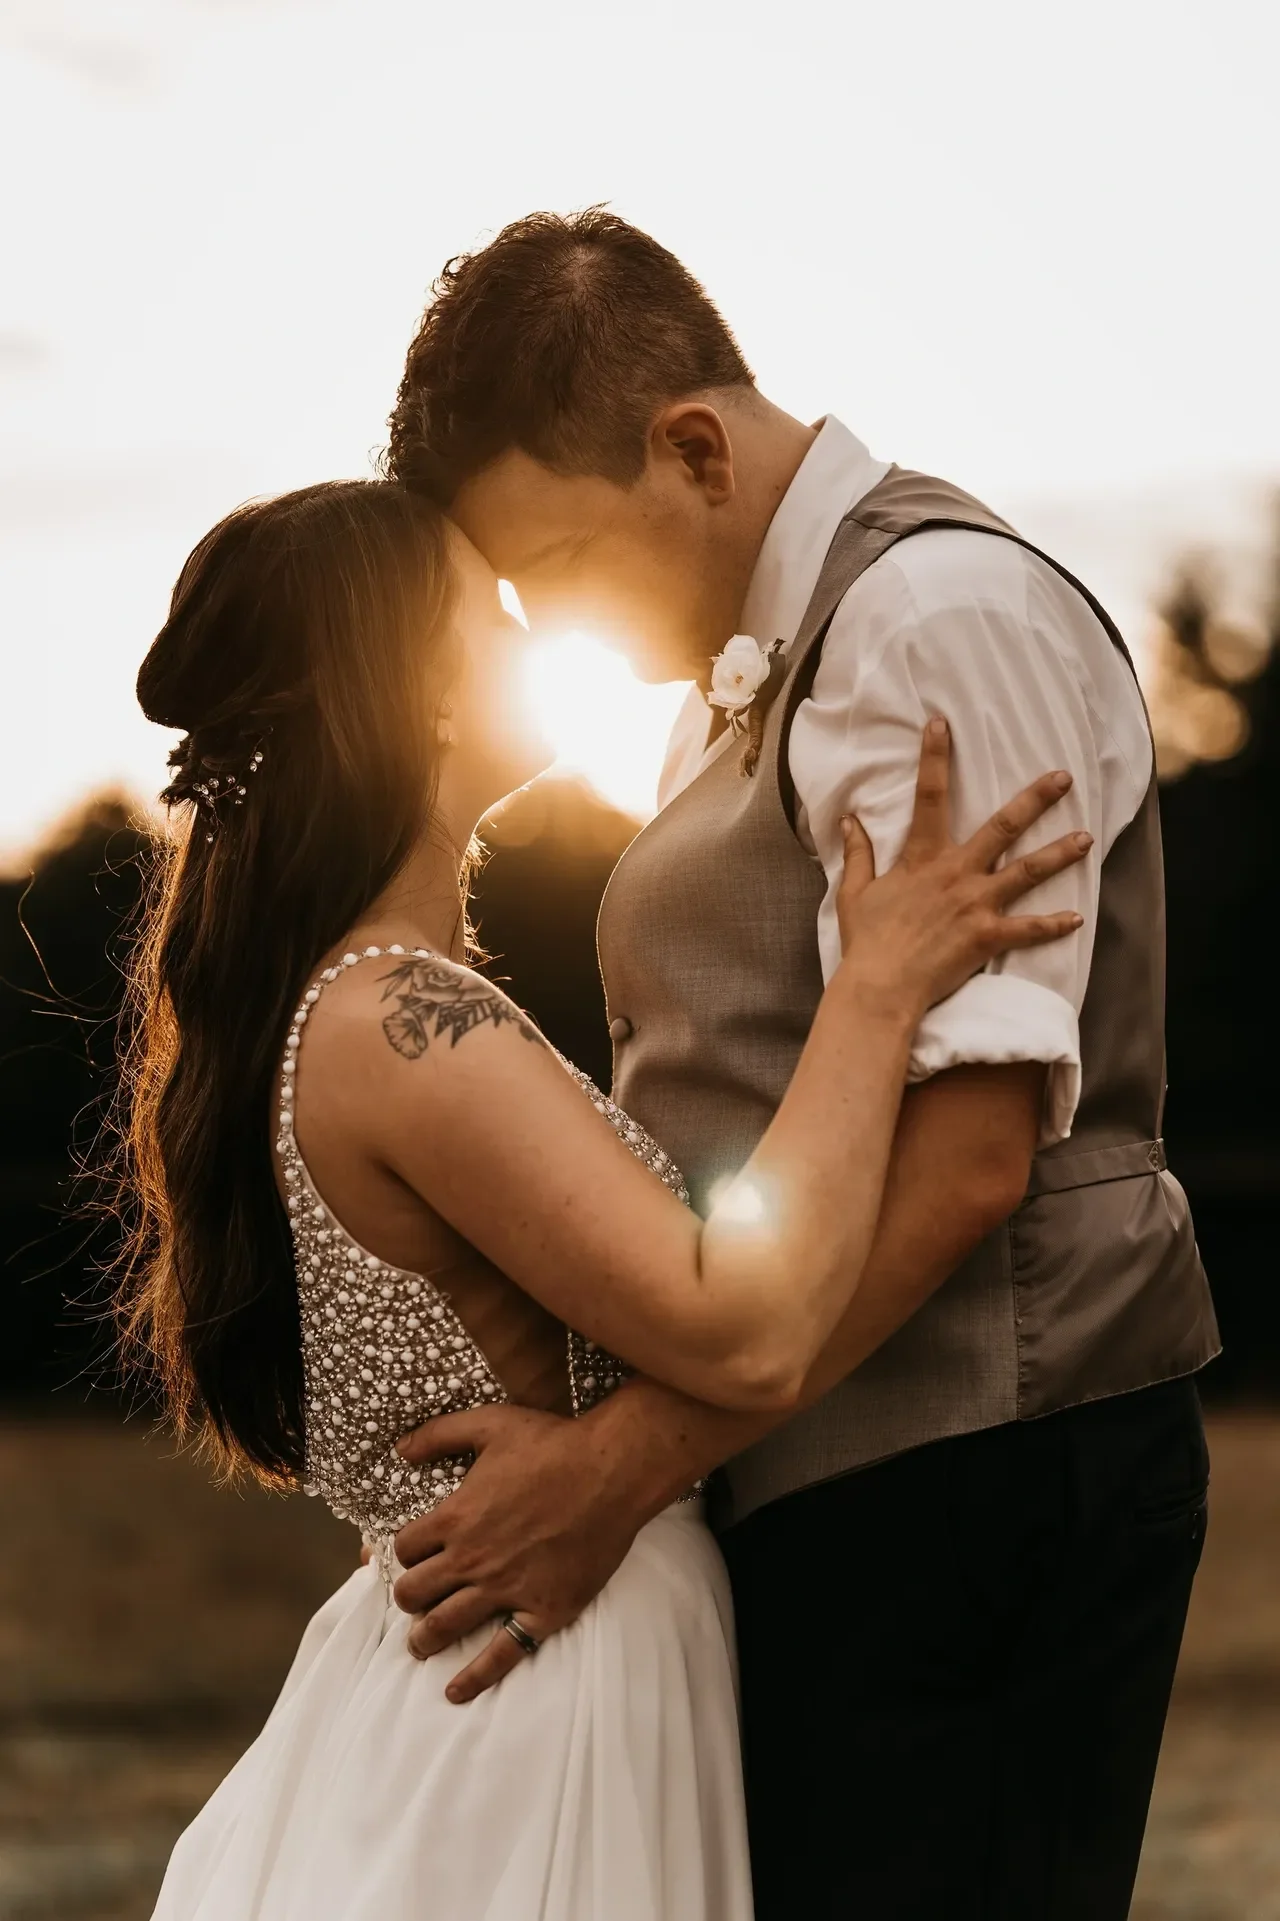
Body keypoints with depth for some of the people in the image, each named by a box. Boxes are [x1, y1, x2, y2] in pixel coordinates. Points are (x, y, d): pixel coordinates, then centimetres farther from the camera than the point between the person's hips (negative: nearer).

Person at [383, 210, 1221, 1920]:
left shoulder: (946, 614, -12)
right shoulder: (741, 675, 18)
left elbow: (964, 1153, -20)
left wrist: (619, 1466, -20)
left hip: (970, 1488, -9)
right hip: (828, 1491, 9)